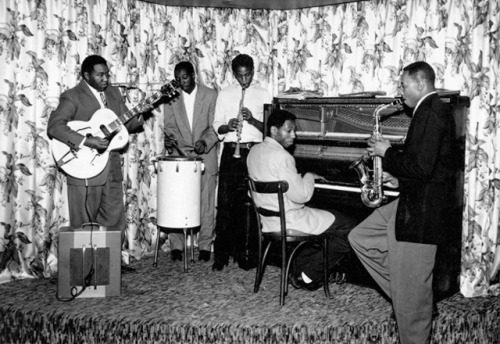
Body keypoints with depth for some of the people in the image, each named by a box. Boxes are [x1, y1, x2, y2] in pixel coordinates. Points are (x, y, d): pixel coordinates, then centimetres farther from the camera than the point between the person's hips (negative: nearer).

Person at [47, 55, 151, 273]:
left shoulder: (113, 93, 12)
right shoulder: (72, 97, -10)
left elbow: (125, 123, 15)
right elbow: (54, 126, -22)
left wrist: (140, 115, -7)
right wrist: (86, 142, -29)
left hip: (112, 169, 7)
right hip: (84, 171, -6)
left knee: (114, 221, 14)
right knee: (84, 225, 4)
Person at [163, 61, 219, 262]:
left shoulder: (210, 96, 1)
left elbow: (214, 126, -3)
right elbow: (170, 125, 5)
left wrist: (205, 142, -20)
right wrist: (169, 139, -17)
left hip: (205, 154, -1)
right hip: (180, 154, 1)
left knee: (206, 202, 1)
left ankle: (205, 245, 10)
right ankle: (176, 245, 6)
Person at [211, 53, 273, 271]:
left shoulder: (264, 95, 8)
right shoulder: (225, 94, 12)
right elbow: (217, 126, 10)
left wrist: (252, 120, -15)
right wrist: (227, 126, -12)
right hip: (230, 152, 1)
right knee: (225, 204, -3)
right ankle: (221, 254, 4)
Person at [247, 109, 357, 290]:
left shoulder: (255, 151, 6)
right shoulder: (282, 156, -22)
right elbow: (301, 196, -22)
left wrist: (300, 178, 12)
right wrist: (309, 176, -4)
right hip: (288, 221, -10)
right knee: (352, 228, -5)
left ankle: (301, 267, 21)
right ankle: (307, 276, 1)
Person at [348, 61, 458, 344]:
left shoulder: (433, 112, -18)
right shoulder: (432, 110, 14)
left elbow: (422, 167, -26)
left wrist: (387, 153, -12)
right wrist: (399, 178, 11)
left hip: (421, 211, -11)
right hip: (411, 202, 11)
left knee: (411, 289, -1)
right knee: (359, 238, 15)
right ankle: (405, 292, 19)